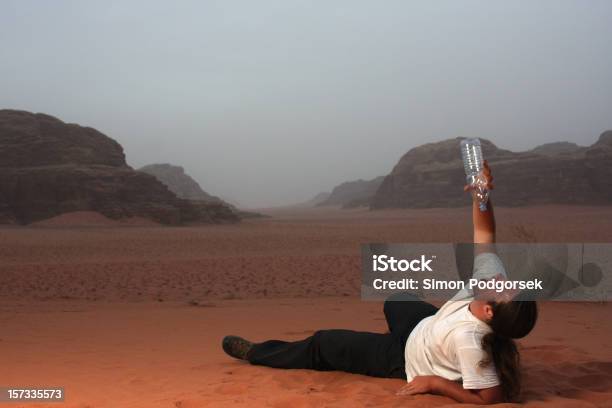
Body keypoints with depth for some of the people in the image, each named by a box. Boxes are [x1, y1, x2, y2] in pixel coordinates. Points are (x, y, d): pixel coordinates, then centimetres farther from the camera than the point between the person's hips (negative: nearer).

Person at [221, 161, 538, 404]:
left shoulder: (467, 338, -45)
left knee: (324, 345, 6)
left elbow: (492, 396, -39)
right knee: (394, 301, 37)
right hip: (426, 326, 7)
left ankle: (256, 353, 29)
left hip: (406, 359, -6)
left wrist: (433, 382, -30)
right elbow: (484, 234, -22)